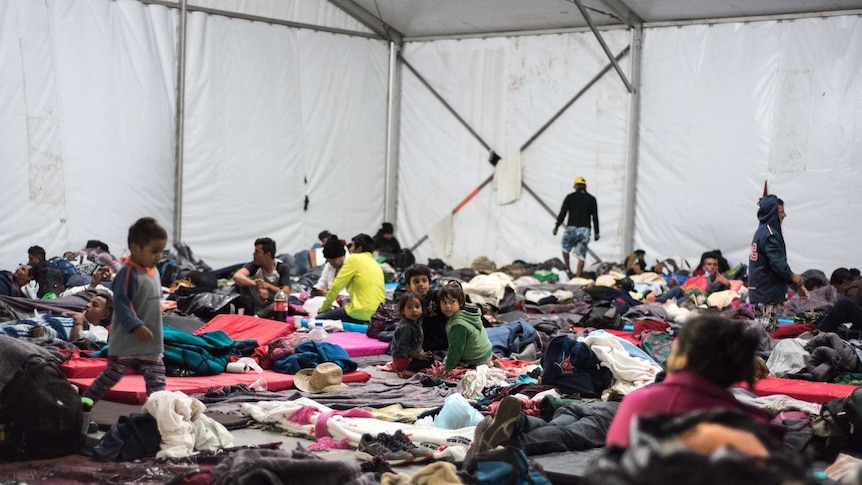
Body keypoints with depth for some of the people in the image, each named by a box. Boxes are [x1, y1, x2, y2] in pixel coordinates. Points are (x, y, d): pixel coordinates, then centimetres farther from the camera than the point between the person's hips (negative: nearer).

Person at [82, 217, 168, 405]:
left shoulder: (154, 271, 9)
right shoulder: (128, 273, -19)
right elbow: (121, 304, -24)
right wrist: (136, 326, -32)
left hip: (152, 343, 8)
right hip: (126, 341, -8)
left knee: (157, 379, 5)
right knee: (112, 375, 5)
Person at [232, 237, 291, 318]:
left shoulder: (282, 268, -9)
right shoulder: (253, 265, -10)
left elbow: (286, 293, -19)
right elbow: (237, 277, -31)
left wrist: (267, 286, -34)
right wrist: (257, 285, -43)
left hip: (273, 307, -1)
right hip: (255, 306, 1)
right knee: (243, 280, -22)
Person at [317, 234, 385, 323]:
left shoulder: (354, 259, -3)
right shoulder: (377, 265, 17)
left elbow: (337, 286, -2)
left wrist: (324, 307, 11)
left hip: (360, 313, -8)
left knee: (319, 319, 3)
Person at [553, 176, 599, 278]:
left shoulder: (570, 197, 0)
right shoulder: (591, 199, 6)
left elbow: (562, 213, -1)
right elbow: (595, 217, 5)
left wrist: (557, 226, 8)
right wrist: (596, 233, 9)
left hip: (571, 228, -1)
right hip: (585, 229, 1)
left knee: (565, 248, 22)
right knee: (581, 255, 2)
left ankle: (568, 269, 15)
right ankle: (578, 276, -2)